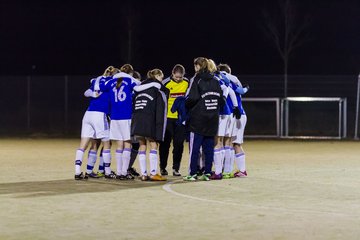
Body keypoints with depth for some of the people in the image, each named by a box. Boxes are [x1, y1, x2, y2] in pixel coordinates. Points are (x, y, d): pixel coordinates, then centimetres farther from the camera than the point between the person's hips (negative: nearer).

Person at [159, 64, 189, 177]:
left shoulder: (187, 83, -1)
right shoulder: (166, 83, -7)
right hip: (167, 117, -2)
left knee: (179, 144, 2)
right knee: (165, 143, 5)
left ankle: (176, 168, 10)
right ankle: (163, 167, 17)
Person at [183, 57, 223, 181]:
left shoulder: (197, 80, -8)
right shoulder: (214, 81, 9)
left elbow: (193, 98, -16)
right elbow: (221, 98, 8)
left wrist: (186, 104, 3)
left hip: (198, 119, -6)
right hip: (213, 119, 6)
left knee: (194, 147, -1)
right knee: (209, 146, 9)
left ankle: (193, 174, -1)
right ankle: (207, 173, 10)